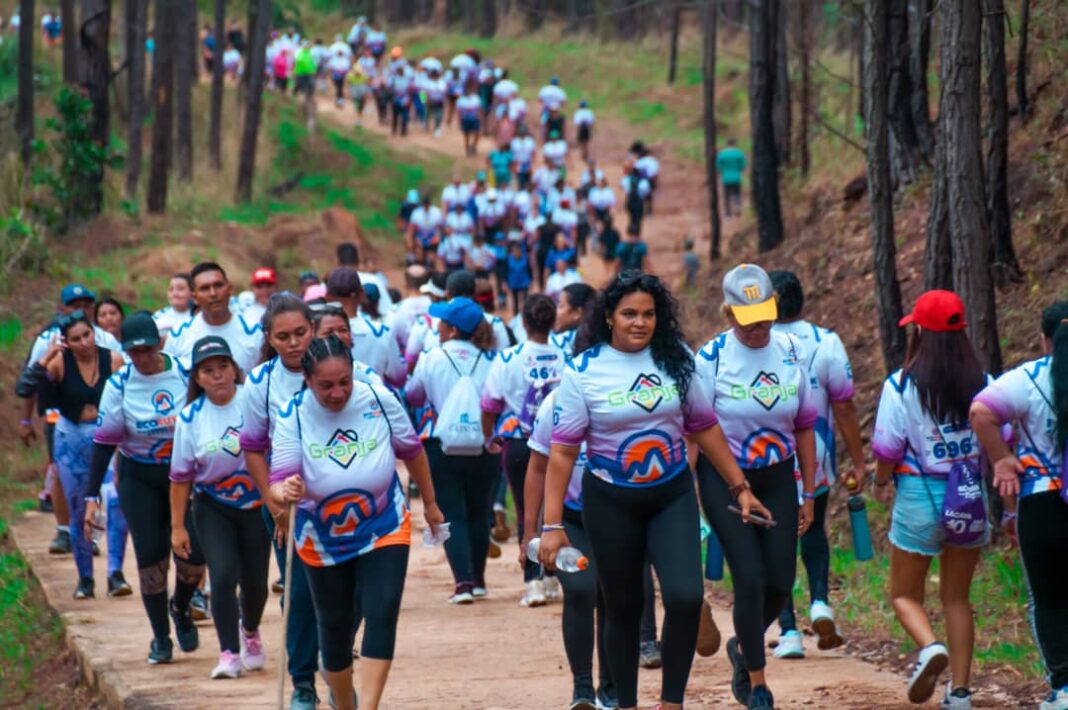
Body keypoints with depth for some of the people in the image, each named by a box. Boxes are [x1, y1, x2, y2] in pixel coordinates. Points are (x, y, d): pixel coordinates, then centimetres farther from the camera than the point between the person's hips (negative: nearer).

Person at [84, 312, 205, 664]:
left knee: (194, 554, -8)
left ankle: (181, 608, 25)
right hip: (140, 479, 0)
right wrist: (92, 494, -8)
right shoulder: (118, 385, -9)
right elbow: (105, 440, -5)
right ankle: (160, 637, 12)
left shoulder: (186, 374, -9)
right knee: (150, 556, -4)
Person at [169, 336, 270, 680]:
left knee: (254, 580, 7)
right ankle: (229, 653, -5)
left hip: (257, 504, 0)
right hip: (213, 508, 0)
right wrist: (177, 526, 0)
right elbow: (181, 476, -1)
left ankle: (250, 631, 40)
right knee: (223, 576, -15)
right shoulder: (190, 417, -7)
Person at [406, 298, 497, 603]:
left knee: (452, 515, 2)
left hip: (442, 447, -2)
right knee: (479, 513, 18)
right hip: (483, 448, 2)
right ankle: (478, 579, 22)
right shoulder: (489, 360, -3)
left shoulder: (431, 358, -7)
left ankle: (464, 581, -12)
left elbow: (413, 396, 6)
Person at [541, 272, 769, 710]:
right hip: (611, 502, -1)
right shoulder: (584, 371, -8)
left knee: (685, 597, -16)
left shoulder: (675, 361, -1)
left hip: (672, 496, 1)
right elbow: (562, 451, -9)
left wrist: (740, 488, 9)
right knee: (623, 609, 8)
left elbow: (705, 428, 9)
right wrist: (552, 525, -13)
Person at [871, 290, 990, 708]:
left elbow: (887, 447, -9)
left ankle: (929, 647, -18)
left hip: (921, 497, -3)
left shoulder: (902, 385, -11)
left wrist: (882, 483, 11)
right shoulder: (981, 384, -2)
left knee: (905, 594, 12)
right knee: (957, 597, 16)